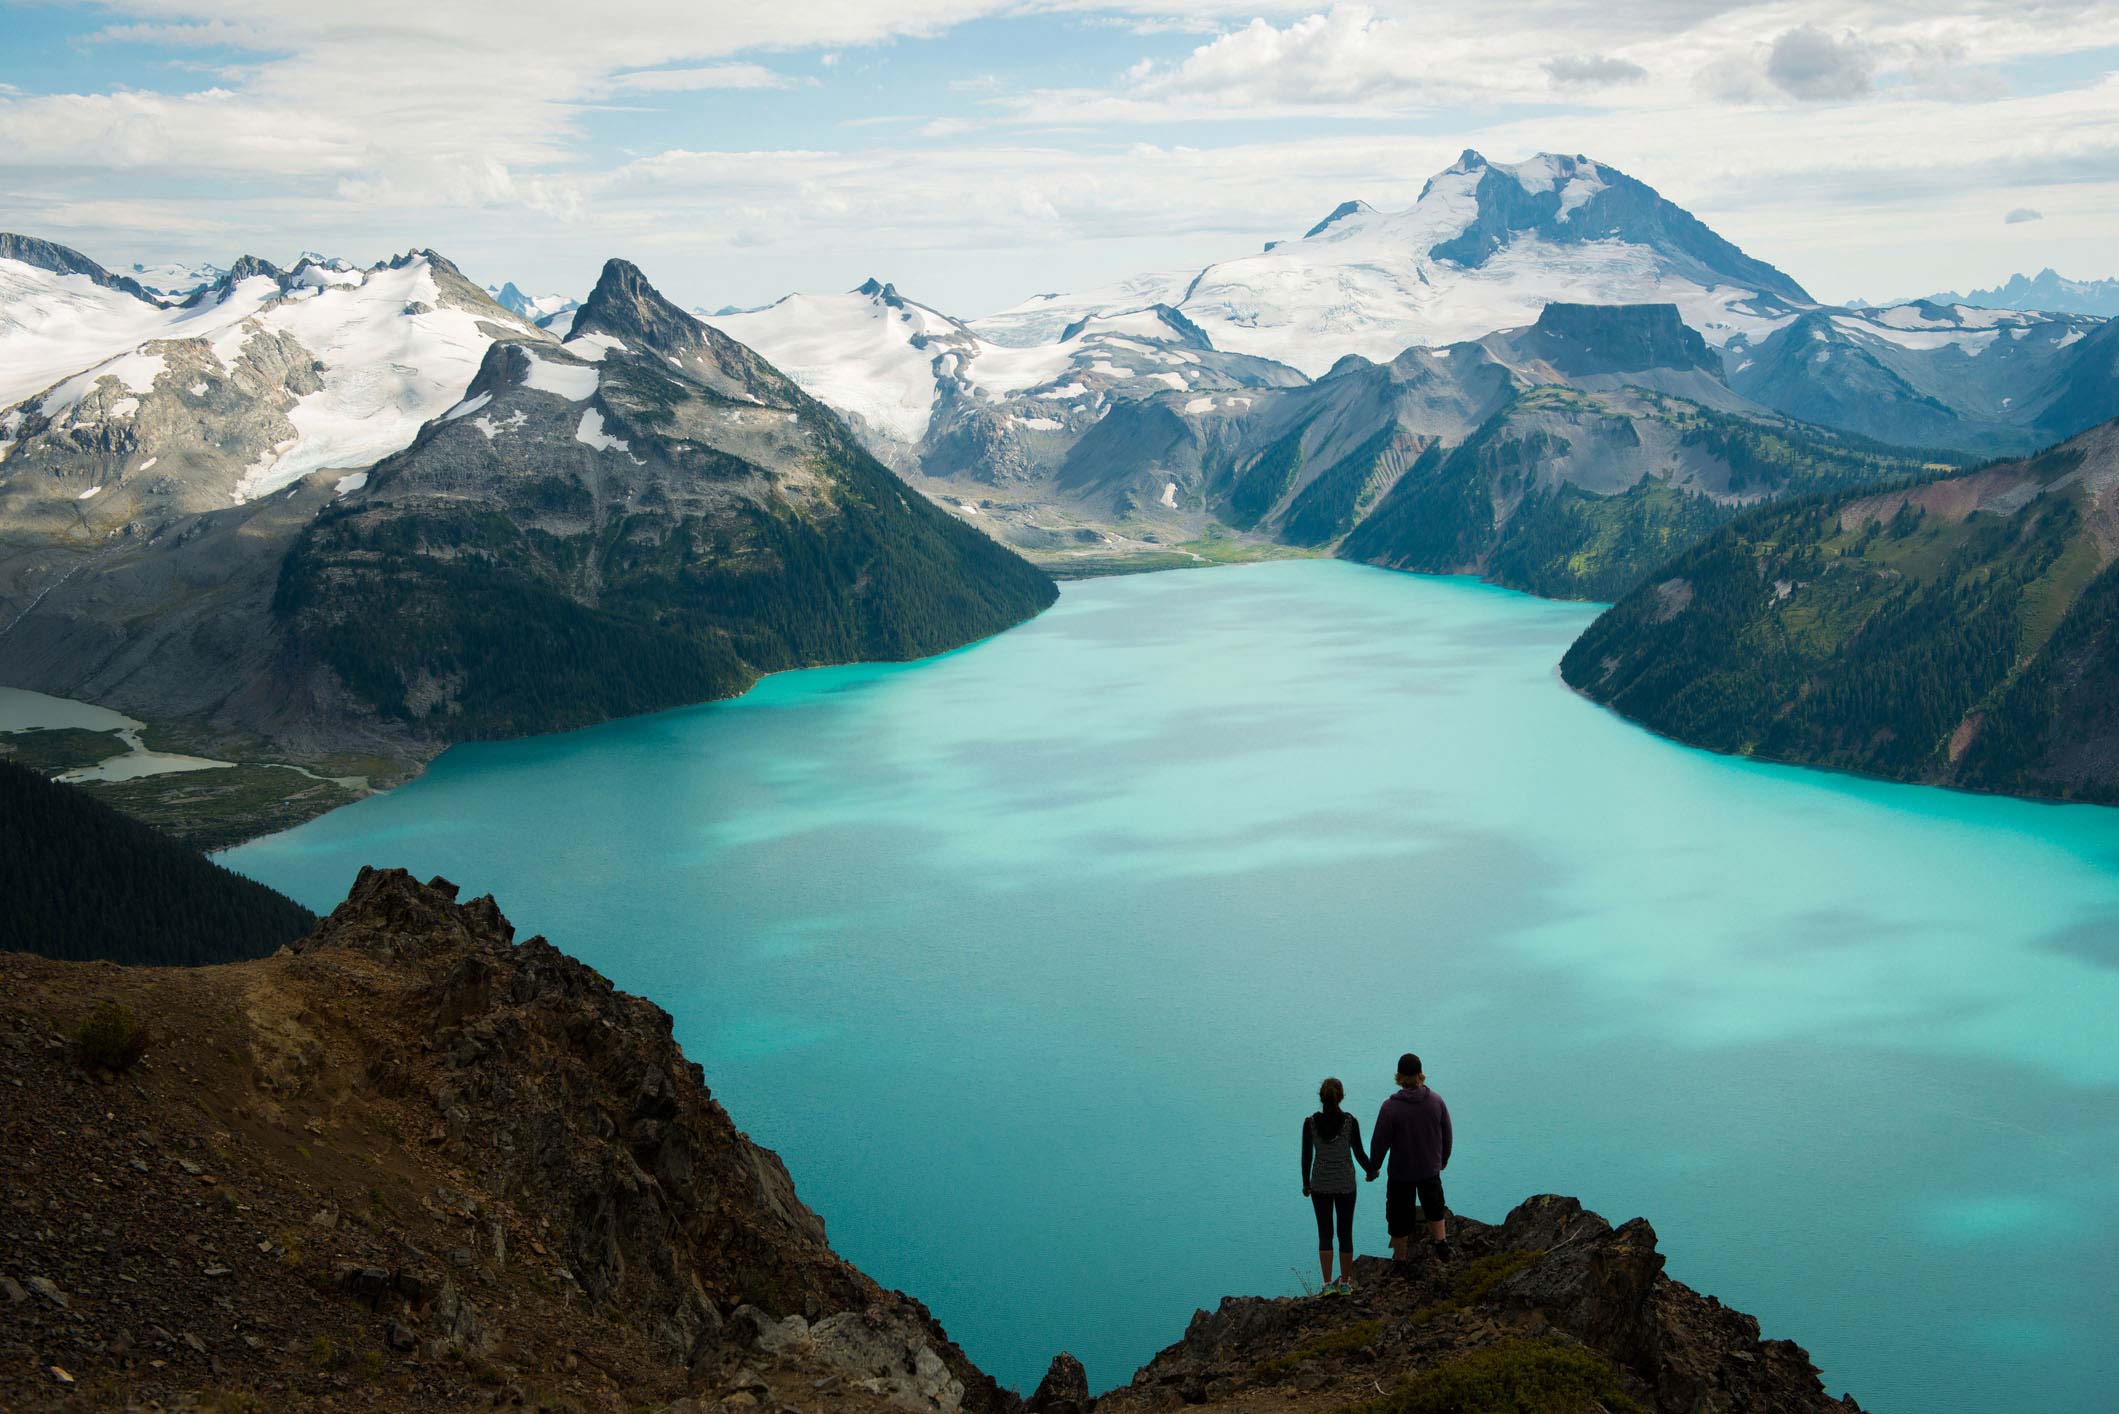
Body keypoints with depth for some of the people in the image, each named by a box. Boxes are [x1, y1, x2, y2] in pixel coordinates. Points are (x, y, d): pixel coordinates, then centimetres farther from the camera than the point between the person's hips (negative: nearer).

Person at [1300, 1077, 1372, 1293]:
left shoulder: (1310, 1123, -10)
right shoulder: (1350, 1122, -14)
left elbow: (1306, 1156, -3)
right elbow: (1359, 1154, -6)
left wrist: (1306, 1183, 11)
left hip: (1320, 1184, 1)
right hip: (1345, 1184, -1)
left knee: (1324, 1233, 10)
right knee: (1345, 1233, 12)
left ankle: (1328, 1283, 9)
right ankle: (1345, 1282, 20)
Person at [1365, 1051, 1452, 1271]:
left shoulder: (1391, 1107, -22)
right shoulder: (1436, 1101, -11)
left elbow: (1380, 1142, -15)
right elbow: (1446, 1135, 2)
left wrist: (1372, 1169, 1)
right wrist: (1443, 1159, 20)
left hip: (1401, 1172, -3)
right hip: (1430, 1168, 3)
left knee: (1400, 1215, 14)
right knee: (1434, 1207, 30)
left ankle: (1401, 1260, 26)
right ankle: (1441, 1242, 28)